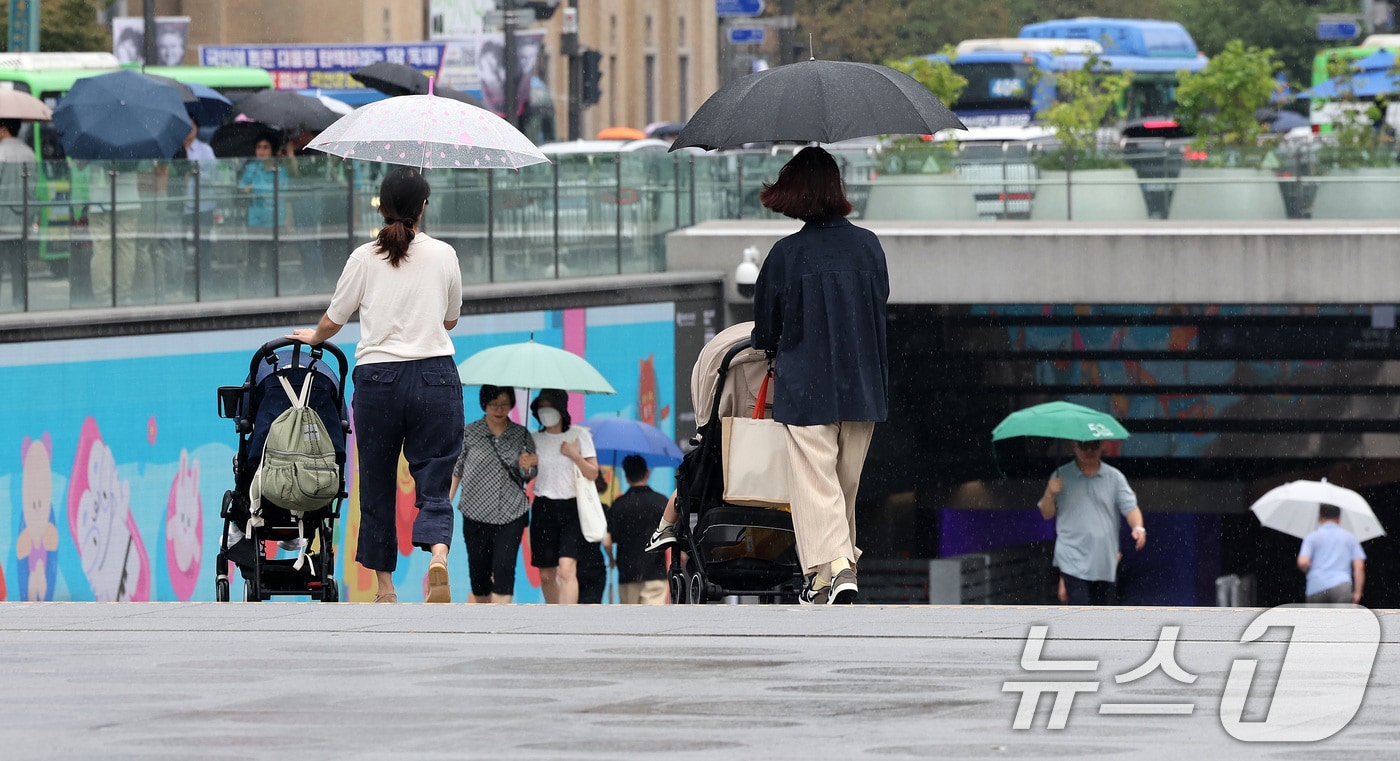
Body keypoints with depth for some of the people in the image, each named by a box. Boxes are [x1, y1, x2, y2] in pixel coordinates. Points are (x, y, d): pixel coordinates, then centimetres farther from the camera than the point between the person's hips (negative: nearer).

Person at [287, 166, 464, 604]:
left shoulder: (365, 259, 1)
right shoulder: (443, 256, 4)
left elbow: (334, 320, 11)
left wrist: (313, 337, 33)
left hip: (377, 377, 0)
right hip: (435, 376, 0)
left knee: (377, 486, 11)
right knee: (434, 485, -1)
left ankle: (385, 588, 15)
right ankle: (437, 556, -30)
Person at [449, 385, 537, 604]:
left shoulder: (522, 435, 6)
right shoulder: (469, 434, 2)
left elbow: (529, 477, 14)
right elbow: (455, 472, 7)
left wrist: (526, 467, -9)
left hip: (511, 514, 0)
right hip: (476, 515, 0)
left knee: (504, 569, -14)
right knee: (479, 572, 4)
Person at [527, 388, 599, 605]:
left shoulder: (579, 436, 2)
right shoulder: (534, 439, 8)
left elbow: (592, 474, 2)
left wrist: (574, 455, -12)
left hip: (572, 508, -3)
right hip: (544, 509, 3)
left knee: (567, 570, -18)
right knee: (546, 575, 6)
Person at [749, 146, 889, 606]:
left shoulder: (787, 254, -11)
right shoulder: (868, 246, -2)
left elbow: (765, 327, -1)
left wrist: (771, 346, 23)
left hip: (806, 385, -4)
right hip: (863, 384, 4)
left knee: (815, 481, -2)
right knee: (847, 482, 16)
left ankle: (830, 568, -14)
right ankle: (846, 559, 24)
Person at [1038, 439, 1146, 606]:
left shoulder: (1114, 477, 4)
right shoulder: (1061, 476, 2)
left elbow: (1130, 507, -3)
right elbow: (1047, 514, 5)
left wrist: (1138, 528, -23)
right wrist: (1050, 493, -15)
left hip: (1105, 563, 3)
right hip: (1074, 561, -3)